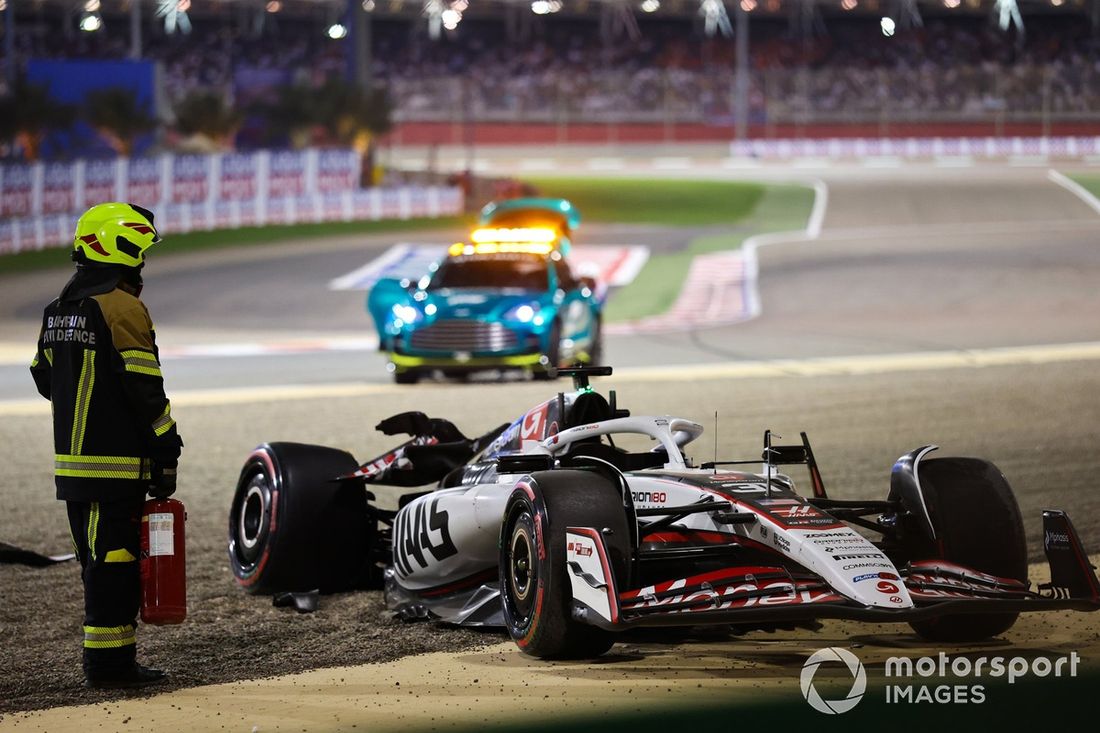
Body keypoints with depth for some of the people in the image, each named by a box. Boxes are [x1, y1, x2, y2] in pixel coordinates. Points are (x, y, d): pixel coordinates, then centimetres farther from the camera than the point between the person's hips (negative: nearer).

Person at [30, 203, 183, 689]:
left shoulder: (59, 309, 14)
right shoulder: (122, 308, -14)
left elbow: (44, 377, 22)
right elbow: (145, 389, -15)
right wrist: (166, 453, -10)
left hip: (72, 459, 9)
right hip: (116, 461, -9)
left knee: (98, 560, 14)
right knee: (114, 561, -6)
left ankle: (108, 660, 18)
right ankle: (109, 663, -5)